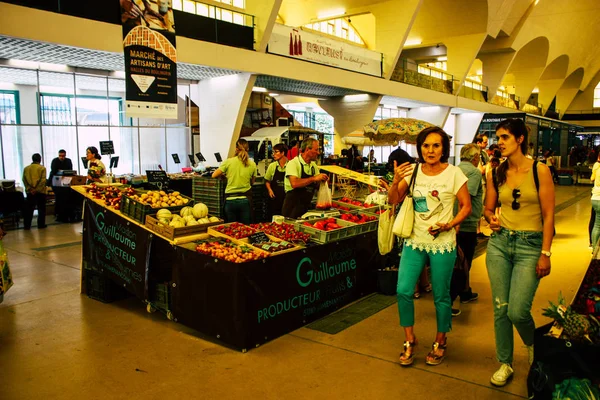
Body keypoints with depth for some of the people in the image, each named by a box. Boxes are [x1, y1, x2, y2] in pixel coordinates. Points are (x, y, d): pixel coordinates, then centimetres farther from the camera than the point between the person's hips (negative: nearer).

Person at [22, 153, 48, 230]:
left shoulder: (26, 168, 6)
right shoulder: (42, 168, -4)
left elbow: (24, 180, -2)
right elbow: (43, 180, -13)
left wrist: (29, 189, -5)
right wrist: (37, 189, -11)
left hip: (30, 191, 3)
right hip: (40, 191, -3)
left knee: (29, 209, 9)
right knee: (41, 209, 6)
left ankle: (27, 226, 12)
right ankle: (41, 225, 6)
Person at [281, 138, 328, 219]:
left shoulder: (314, 165, 10)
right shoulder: (293, 163, -13)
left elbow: (316, 183, 19)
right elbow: (294, 183, -28)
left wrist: (322, 179, -4)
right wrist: (314, 178, -25)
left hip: (307, 207, 7)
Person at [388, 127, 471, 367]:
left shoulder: (453, 173, -6)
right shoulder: (413, 171, 2)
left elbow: (466, 206, -3)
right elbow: (394, 200, -1)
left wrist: (449, 225, -18)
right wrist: (396, 181, -20)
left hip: (442, 243, -3)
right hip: (414, 240, 3)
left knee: (441, 296, 7)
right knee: (403, 291, -2)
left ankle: (440, 343, 29)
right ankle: (409, 341, 18)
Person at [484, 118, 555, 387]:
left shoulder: (539, 170, -5)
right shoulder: (496, 174, 5)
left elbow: (548, 215, -7)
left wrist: (545, 254, -10)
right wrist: (491, 219, -8)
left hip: (530, 245, -3)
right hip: (499, 243, 4)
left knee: (517, 311, -9)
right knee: (500, 308, 6)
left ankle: (534, 346, 26)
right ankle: (505, 364, 24)